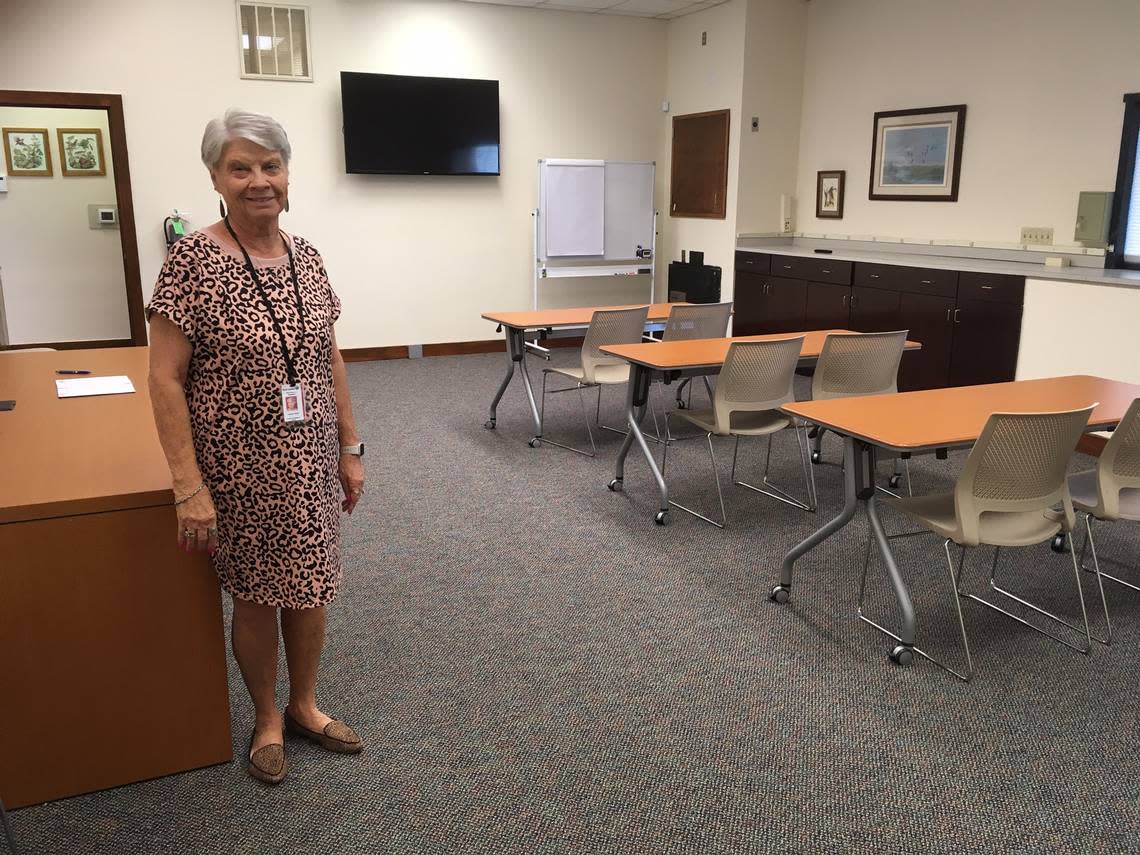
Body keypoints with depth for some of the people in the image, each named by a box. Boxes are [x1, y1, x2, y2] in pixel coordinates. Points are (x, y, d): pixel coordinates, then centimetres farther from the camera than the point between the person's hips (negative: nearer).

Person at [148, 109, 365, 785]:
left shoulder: (306, 255, 2)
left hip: (311, 461, 5)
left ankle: (305, 705, 39)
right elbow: (165, 379, -14)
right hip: (239, 468, -4)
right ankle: (267, 719, 35)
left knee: (311, 587, 16)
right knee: (256, 595, 12)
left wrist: (350, 449, 8)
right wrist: (190, 486, -17)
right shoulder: (195, 259, -14)